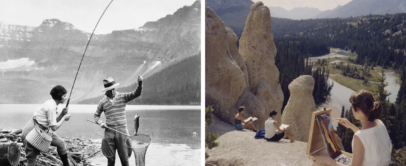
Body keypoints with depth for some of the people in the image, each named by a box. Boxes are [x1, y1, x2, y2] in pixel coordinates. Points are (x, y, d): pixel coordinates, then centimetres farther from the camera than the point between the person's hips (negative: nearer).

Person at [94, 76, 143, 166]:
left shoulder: (122, 97, 1)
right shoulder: (103, 102, 5)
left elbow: (136, 94, -11)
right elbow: (96, 115, 16)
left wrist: (140, 83, -29)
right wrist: (100, 123, -4)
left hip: (122, 131, -1)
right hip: (109, 132, 1)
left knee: (124, 159, 3)